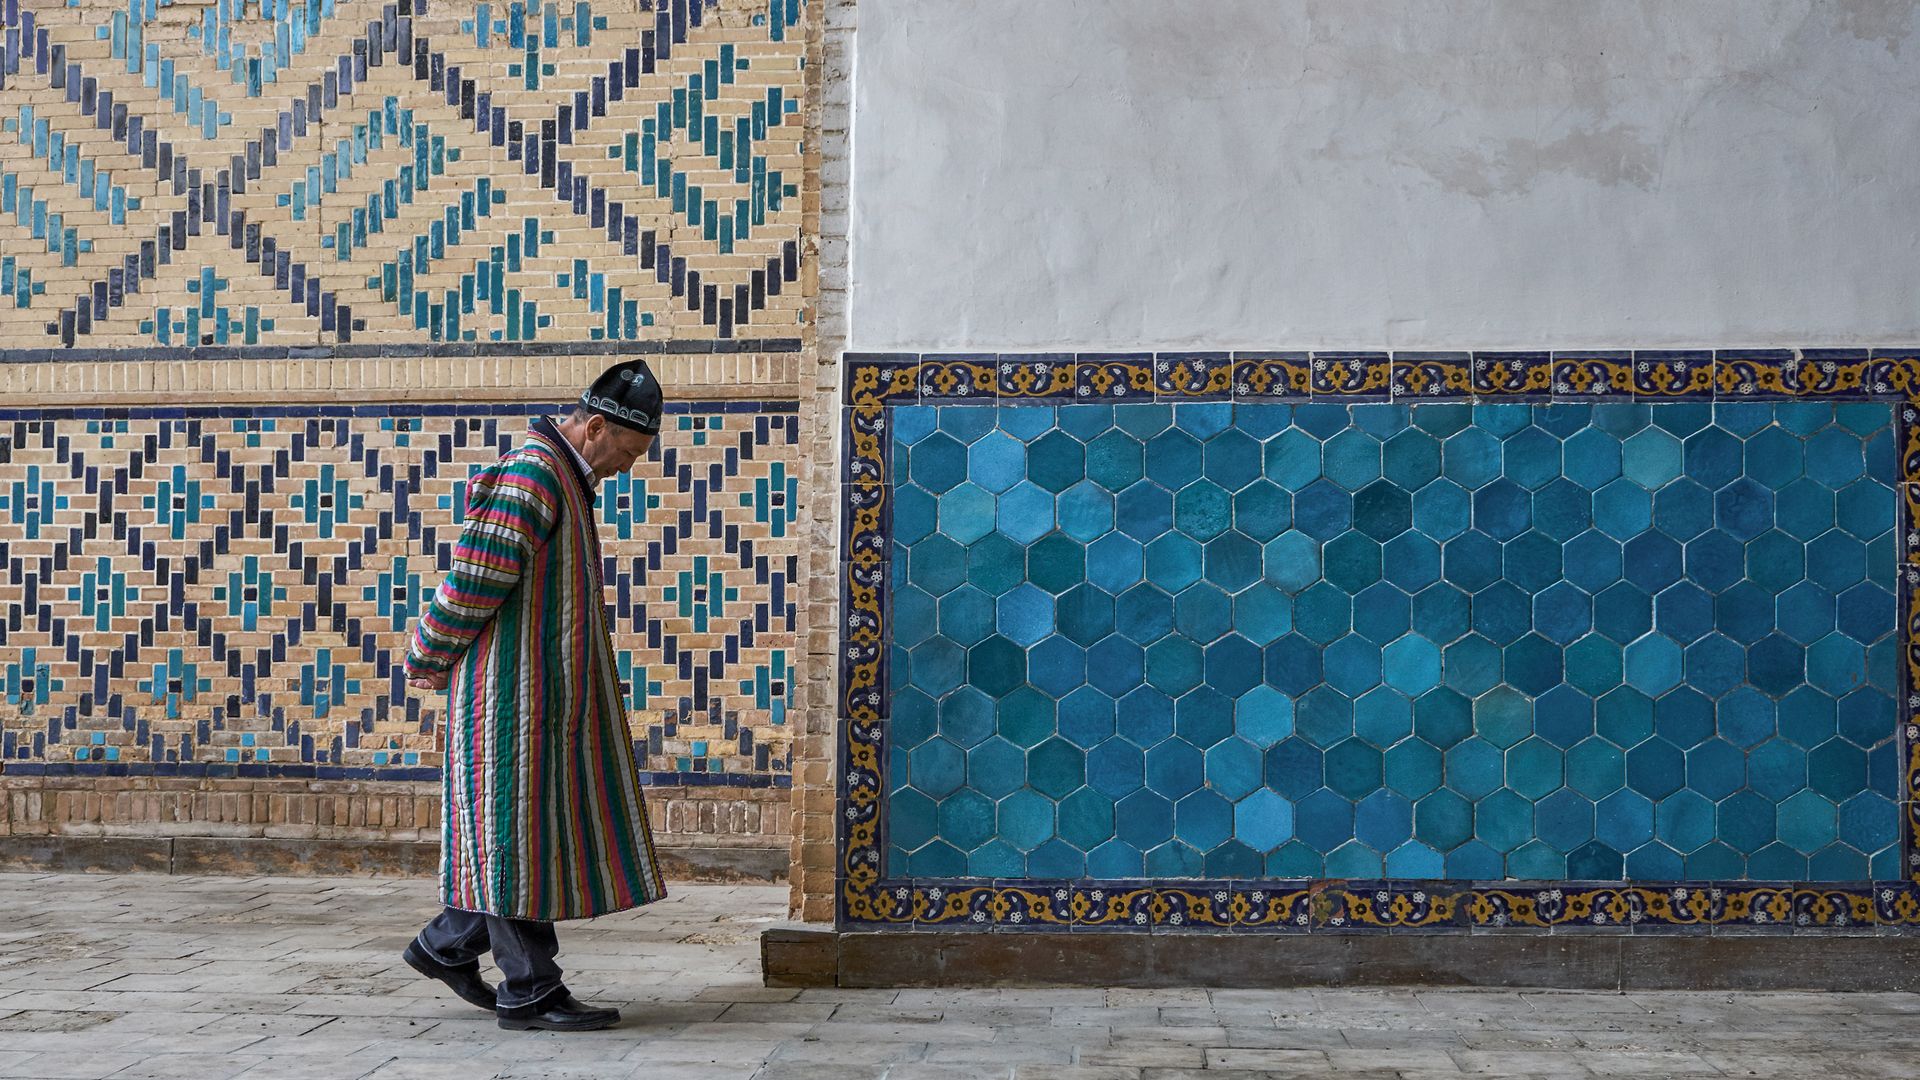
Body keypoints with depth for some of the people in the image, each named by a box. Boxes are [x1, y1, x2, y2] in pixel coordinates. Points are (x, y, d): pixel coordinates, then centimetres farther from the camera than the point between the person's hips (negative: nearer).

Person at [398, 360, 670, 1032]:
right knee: (522, 832, -4)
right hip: (514, 694, -10)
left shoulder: (564, 480, 17)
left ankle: (445, 947, 25)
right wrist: (430, 664, -8)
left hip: (544, 693, 10)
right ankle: (528, 994, 4)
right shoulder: (529, 478, -17)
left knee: (546, 830, 13)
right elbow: (473, 583, -19)